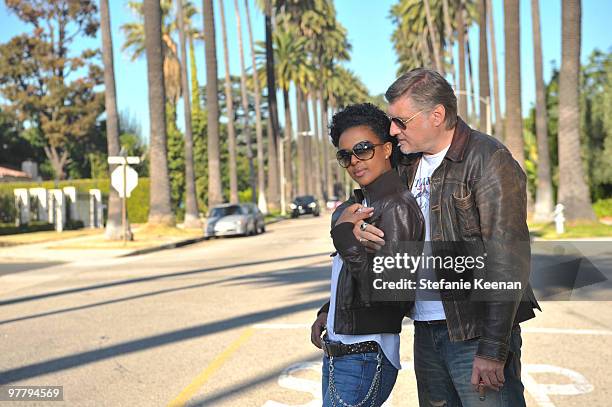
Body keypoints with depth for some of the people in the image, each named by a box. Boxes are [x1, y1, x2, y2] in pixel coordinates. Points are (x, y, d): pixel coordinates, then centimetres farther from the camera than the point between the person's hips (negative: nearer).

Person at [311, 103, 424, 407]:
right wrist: (327, 316, 22)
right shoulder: (362, 205, 13)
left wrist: (343, 235, -22)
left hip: (364, 359, -9)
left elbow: (386, 292, -24)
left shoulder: (397, 207, -16)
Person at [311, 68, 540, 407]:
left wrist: (492, 351, -20)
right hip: (426, 331, 7)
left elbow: (507, 260, -16)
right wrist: (357, 227, -3)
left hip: (476, 332, -7)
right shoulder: (408, 165, 12)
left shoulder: (488, 160, -11)